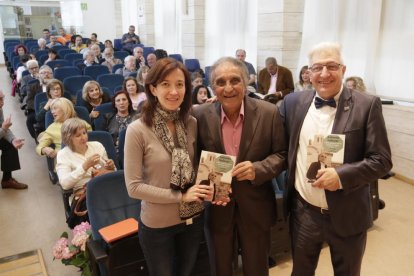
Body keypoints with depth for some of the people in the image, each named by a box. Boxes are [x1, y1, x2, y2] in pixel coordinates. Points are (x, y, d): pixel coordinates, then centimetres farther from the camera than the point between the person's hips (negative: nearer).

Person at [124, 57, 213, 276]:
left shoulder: (192, 124, -5)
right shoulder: (138, 130, -19)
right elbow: (134, 187, -18)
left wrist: (207, 189, -13)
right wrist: (181, 196, -21)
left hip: (193, 218, 4)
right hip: (157, 224, -4)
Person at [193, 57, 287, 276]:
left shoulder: (268, 113, -12)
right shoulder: (200, 115, -10)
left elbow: (281, 155, -5)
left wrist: (258, 169, -23)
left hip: (255, 207, 0)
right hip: (216, 207, 1)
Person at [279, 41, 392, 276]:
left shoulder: (367, 105, -10)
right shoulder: (294, 102, -1)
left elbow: (382, 160, -11)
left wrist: (342, 175, -24)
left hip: (347, 216, -2)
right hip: (303, 212, 2)